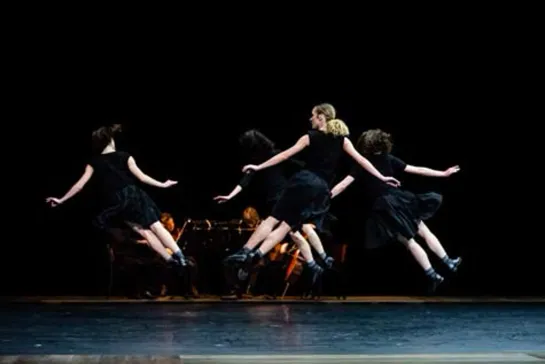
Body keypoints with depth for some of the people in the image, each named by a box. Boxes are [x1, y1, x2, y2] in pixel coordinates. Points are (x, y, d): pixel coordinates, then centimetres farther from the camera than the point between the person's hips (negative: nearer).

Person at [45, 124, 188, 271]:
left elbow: (79, 185, 3)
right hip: (133, 195, -1)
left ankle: (170, 259, 3)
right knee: (156, 226, 1)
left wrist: (61, 200, 10)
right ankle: (179, 256, -5)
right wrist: (162, 184, 10)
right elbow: (141, 177, -1)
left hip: (116, 203, 1)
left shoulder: (94, 163, 5)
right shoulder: (124, 157, 2)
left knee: (143, 230, 7)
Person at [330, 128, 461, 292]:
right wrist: (443, 173, 17)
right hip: (399, 199, 1)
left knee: (409, 242, 3)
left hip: (382, 208, -1)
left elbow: (342, 185, -3)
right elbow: (417, 170, 10)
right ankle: (449, 263, 21)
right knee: (425, 232, 15)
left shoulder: (361, 165, 7)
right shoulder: (389, 160, 9)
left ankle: (433, 275, 2)